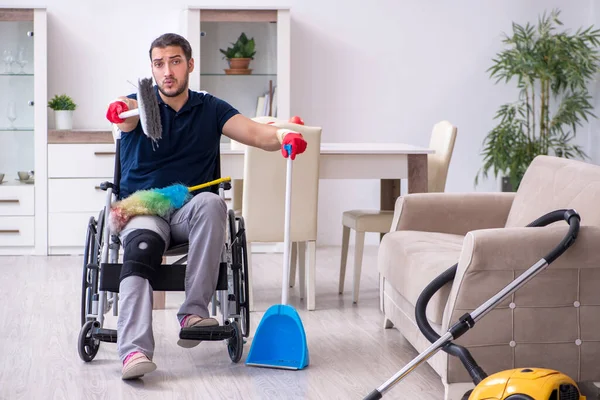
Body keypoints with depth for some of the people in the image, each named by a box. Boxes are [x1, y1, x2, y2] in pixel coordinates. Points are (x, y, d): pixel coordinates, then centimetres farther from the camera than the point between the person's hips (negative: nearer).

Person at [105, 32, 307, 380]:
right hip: (142, 210, -1)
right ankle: (135, 351, -53)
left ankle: (194, 313, -36)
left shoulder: (211, 109, 12)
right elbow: (128, 117, -19)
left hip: (189, 212, 1)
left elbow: (254, 133, -3)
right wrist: (121, 110, -45)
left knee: (212, 202, -34)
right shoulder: (141, 104, 7)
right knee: (142, 247, -35)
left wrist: (282, 136, -26)